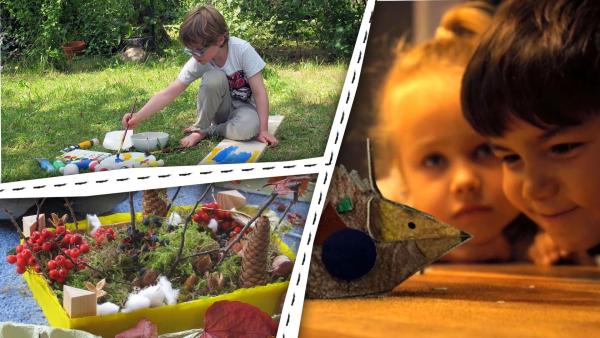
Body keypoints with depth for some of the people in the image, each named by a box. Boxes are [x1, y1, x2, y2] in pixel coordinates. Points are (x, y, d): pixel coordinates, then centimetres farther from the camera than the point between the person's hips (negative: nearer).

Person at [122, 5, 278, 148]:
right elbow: (168, 93, -18)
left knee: (245, 130, -38)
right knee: (213, 78, -31)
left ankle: (207, 131, -8)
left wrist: (263, 130, -25)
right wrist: (138, 118, -29)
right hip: (222, 109, 2)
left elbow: (259, 92, -21)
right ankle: (200, 128, -10)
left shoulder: (242, 50, -25)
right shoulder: (198, 62, -17)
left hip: (246, 106, -2)